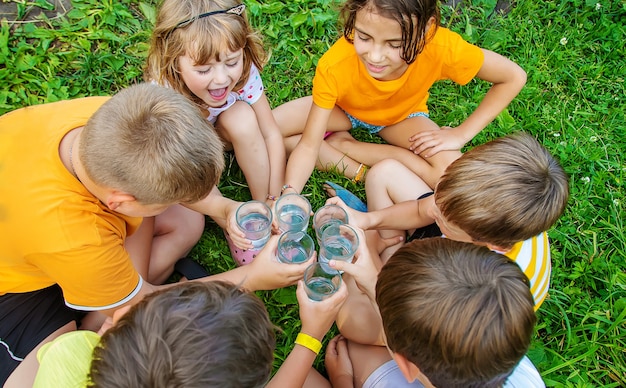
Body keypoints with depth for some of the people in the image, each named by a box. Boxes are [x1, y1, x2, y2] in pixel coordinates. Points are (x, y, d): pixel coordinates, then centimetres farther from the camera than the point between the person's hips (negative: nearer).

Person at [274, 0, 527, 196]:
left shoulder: (441, 48, -36)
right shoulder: (334, 66, -36)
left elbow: (514, 77, -20)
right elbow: (309, 144, -31)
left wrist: (461, 134, -23)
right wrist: (289, 193, -48)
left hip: (401, 116, 2)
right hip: (343, 109, -1)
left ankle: (344, 144, -11)